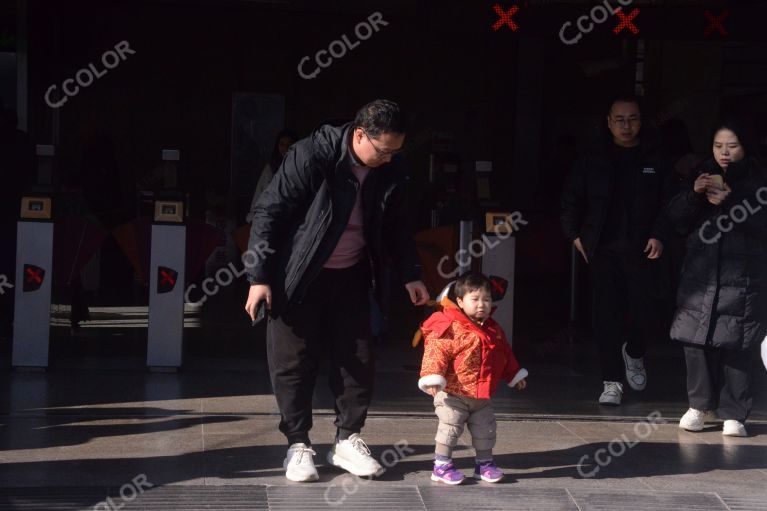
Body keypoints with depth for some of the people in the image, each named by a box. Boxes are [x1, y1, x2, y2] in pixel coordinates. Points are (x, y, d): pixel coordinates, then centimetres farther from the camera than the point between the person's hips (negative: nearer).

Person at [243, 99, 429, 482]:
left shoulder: (390, 172, -6)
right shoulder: (310, 156, -22)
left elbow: (396, 226, 12)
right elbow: (268, 212, -18)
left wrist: (410, 275, 8)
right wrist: (259, 277, -19)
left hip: (351, 276, 5)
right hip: (299, 276, -5)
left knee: (357, 359, 5)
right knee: (293, 361, -1)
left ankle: (347, 440, 17)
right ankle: (298, 445, 9)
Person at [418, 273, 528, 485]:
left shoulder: (493, 330, 8)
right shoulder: (450, 328, -16)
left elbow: (505, 354, 22)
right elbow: (436, 353, -22)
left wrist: (515, 375, 28)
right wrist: (432, 378, -32)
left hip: (482, 396, 7)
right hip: (453, 394, -6)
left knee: (486, 429, 12)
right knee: (450, 428, -5)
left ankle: (484, 463, 27)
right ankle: (441, 465, 5)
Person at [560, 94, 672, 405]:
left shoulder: (654, 160, 6)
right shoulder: (594, 159, 7)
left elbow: (669, 202, 6)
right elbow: (570, 198, 13)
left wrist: (659, 235, -6)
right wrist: (574, 234, 6)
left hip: (641, 251, 0)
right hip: (603, 251, 0)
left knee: (645, 315, -5)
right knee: (606, 316, -4)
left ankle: (633, 352, 29)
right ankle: (612, 382, 4)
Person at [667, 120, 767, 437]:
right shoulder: (702, 176, 13)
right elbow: (676, 219, 7)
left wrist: (729, 201, -19)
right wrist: (694, 194, -11)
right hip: (701, 276, 3)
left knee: (737, 346, -5)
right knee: (697, 340, -1)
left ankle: (733, 413, 3)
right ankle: (699, 405, 15)